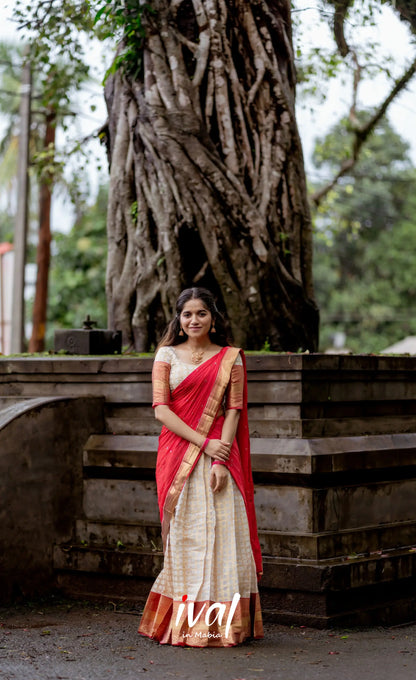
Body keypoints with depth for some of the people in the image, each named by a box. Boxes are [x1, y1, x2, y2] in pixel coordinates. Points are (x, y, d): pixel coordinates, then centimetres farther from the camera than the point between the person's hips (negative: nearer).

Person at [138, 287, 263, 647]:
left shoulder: (230, 358, 8)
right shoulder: (166, 356, 8)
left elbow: (233, 410, 0)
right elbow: (161, 408, -2)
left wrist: (222, 460, -12)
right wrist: (203, 442, -12)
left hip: (219, 456, 0)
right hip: (178, 453, 0)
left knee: (220, 532, -4)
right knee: (183, 533, -1)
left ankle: (220, 624, 2)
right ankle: (182, 623, 6)